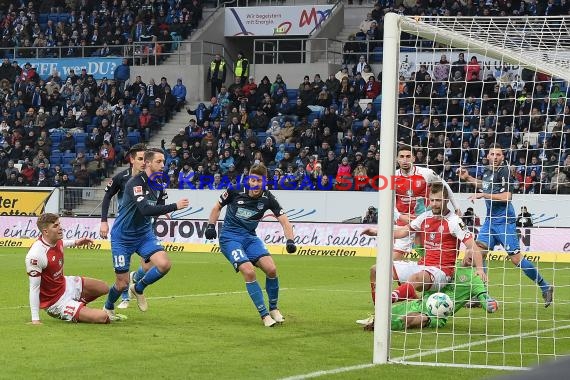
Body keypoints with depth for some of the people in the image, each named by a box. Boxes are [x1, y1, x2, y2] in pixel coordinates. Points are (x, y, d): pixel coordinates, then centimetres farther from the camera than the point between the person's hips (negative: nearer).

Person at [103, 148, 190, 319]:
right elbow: (145, 209, -38)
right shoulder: (135, 183, -24)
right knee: (122, 283, -1)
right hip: (123, 236, -6)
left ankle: (138, 288, 11)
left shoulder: (158, 185, 0)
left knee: (164, 264, -17)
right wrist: (175, 206, -38)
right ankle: (108, 308, 32)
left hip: (144, 234, 6)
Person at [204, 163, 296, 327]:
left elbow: (284, 221, -7)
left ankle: (273, 308, 10)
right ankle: (264, 315, -13)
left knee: (271, 269, -16)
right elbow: (217, 207, 6)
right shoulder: (235, 191, -12)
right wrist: (211, 226, -5)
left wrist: (290, 240, -23)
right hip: (229, 237, -3)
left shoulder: (267, 198, -7)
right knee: (249, 271, -24)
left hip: (250, 237, 3)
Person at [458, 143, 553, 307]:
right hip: (490, 220, 8)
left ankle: (545, 287, 7)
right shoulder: (487, 171, 11)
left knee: (516, 258, -8)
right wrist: (468, 178, 25)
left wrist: (483, 195, -18)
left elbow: (507, 196, -22)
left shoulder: (504, 171, -12)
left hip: (504, 220, -8)